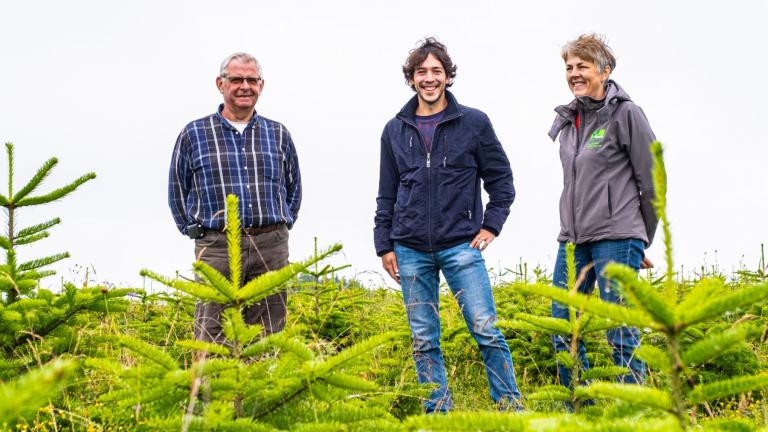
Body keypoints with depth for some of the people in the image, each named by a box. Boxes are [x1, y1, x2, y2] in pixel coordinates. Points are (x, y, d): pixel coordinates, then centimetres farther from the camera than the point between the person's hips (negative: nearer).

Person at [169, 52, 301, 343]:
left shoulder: (278, 134, 12)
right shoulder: (194, 134, 6)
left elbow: (293, 187, 22)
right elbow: (177, 190, 12)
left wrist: (282, 227, 14)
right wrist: (194, 230, 6)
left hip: (271, 249, 2)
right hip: (217, 246, -2)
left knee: (267, 338, 4)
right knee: (210, 335, -7)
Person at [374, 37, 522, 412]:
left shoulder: (474, 122, 3)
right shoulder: (395, 131, 10)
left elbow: (501, 178, 8)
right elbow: (386, 195, 14)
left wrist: (491, 226, -1)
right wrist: (384, 245, 9)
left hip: (460, 245, -3)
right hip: (411, 251, 3)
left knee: (486, 331, -7)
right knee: (423, 340, 4)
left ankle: (510, 407, 1)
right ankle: (437, 411, 11)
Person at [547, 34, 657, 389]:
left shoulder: (626, 113, -5)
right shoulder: (569, 119, 14)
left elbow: (652, 183, -2)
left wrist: (643, 241, 3)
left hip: (616, 239, -7)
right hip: (572, 240, 7)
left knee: (620, 333, -7)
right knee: (563, 330, 6)